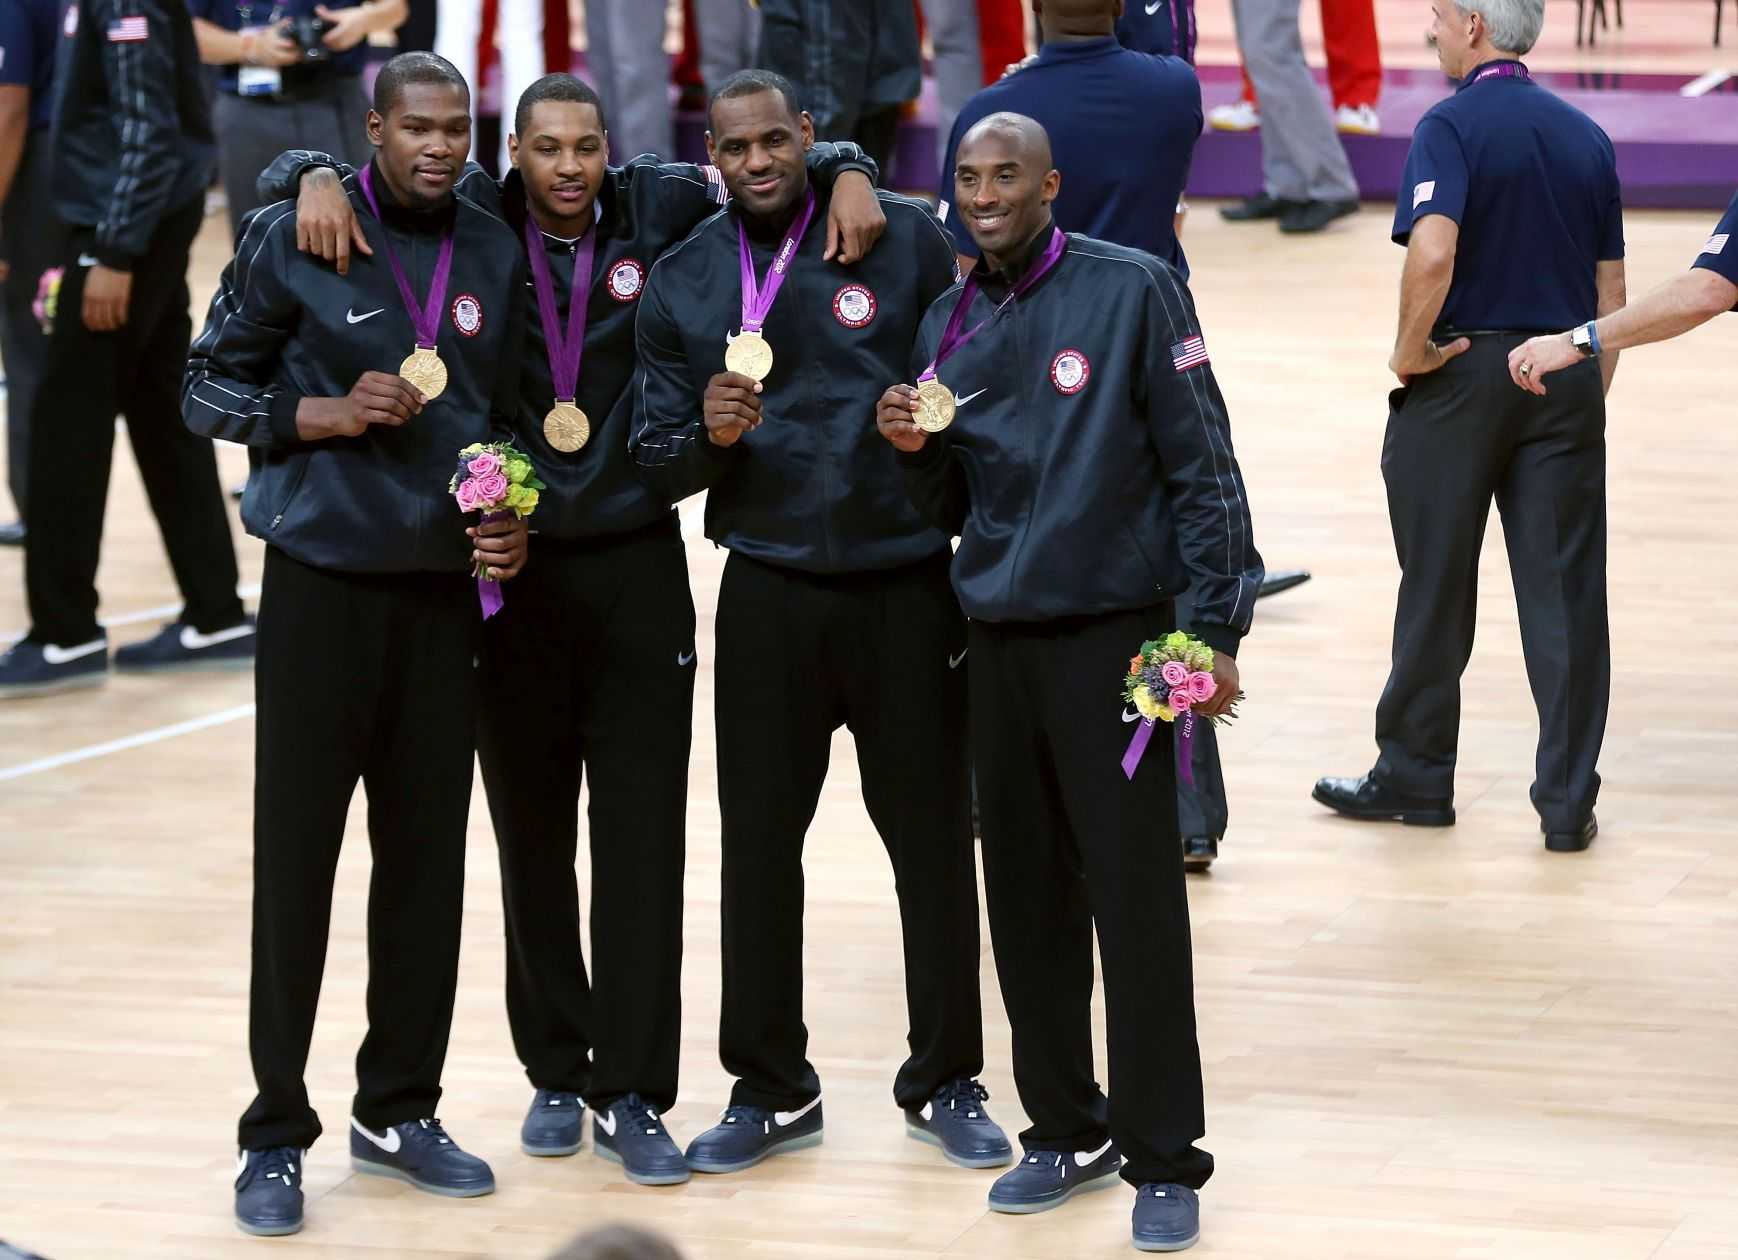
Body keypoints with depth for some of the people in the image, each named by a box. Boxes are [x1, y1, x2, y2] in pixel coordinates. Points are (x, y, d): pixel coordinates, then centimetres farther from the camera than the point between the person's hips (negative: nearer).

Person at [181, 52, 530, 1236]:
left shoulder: (495, 252, 6)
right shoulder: (294, 240, -7)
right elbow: (210, 390, -1)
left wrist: (510, 517, 0)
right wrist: (323, 413, -16)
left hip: (447, 590, 4)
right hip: (322, 588, -4)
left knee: (428, 851, 8)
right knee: (297, 856, -1)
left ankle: (401, 1110, 21)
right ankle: (276, 1135, 7)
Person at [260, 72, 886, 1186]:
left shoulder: (660, 210, -1)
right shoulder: (471, 221, -2)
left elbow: (777, 165, 10)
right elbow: (309, 165, 3)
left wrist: (849, 174, -10)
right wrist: (319, 178, -19)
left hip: (637, 572, 0)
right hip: (511, 571, 0)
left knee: (641, 841, 0)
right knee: (532, 839, 10)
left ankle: (629, 1094, 5)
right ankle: (556, 1074, 22)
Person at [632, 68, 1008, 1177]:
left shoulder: (907, 241, -3)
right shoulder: (681, 284, 4)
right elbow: (658, 462, 4)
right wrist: (710, 435, -15)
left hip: (909, 586, -2)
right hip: (770, 595, 2)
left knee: (932, 833, 5)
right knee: (759, 839, 6)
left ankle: (948, 1082, 19)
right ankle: (772, 1088, 19)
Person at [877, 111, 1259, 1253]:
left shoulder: (1133, 291, -5)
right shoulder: (951, 325, 12)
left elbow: (1202, 465, -7)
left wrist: (1216, 629, -12)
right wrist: (914, 451, -5)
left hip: (1114, 633, -6)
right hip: (997, 641, 6)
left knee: (1136, 900, -5)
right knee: (1026, 898, 10)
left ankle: (1164, 1160, 2)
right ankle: (1067, 1130, 23)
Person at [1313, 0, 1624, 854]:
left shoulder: (1451, 127, -10)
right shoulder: (1585, 137, 9)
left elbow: (1432, 251, -26)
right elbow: (1610, 290, 10)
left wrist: (1410, 350, -11)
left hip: (1462, 371, -4)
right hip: (1563, 377, 4)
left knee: (1436, 589, 8)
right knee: (1565, 592, 3)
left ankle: (1414, 776, 20)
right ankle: (1568, 800, 3)